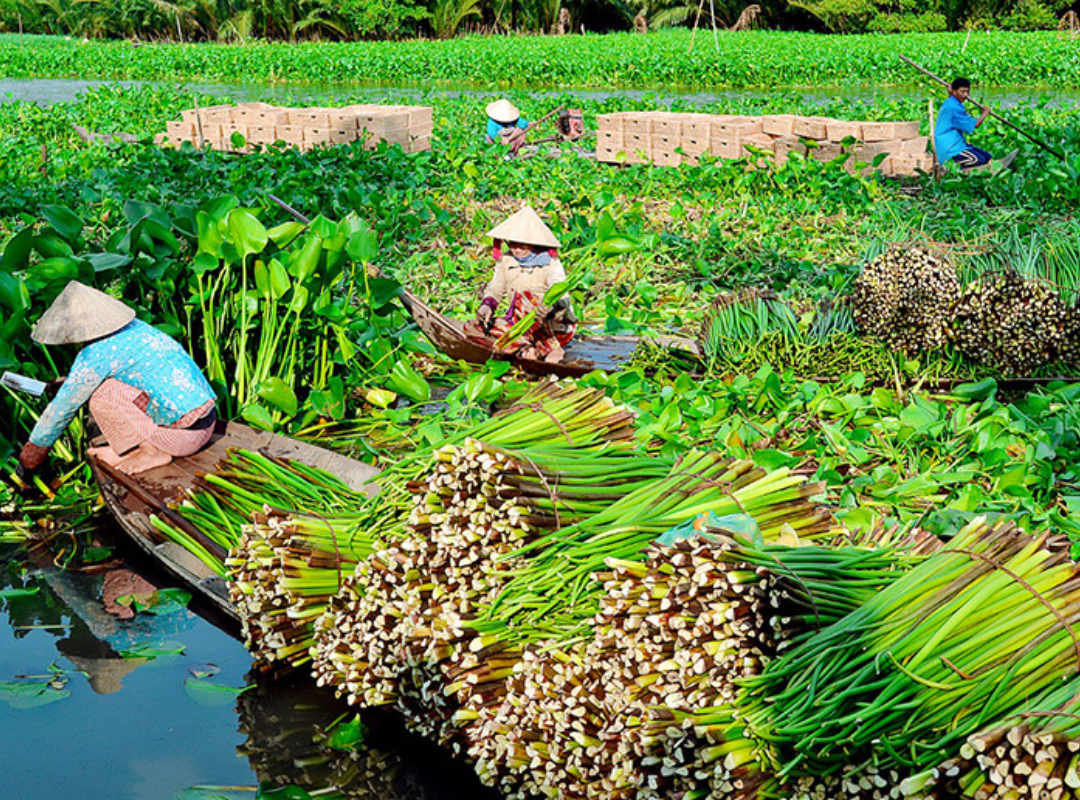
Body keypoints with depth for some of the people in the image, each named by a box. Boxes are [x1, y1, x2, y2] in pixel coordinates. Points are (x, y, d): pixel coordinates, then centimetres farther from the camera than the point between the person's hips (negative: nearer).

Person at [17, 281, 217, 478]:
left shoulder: (95, 356, -14)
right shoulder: (134, 327, 10)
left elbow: (62, 408, -2)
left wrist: (34, 448, 11)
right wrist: (69, 383, 40)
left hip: (185, 436, -9)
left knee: (99, 394, -10)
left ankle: (154, 452, -3)